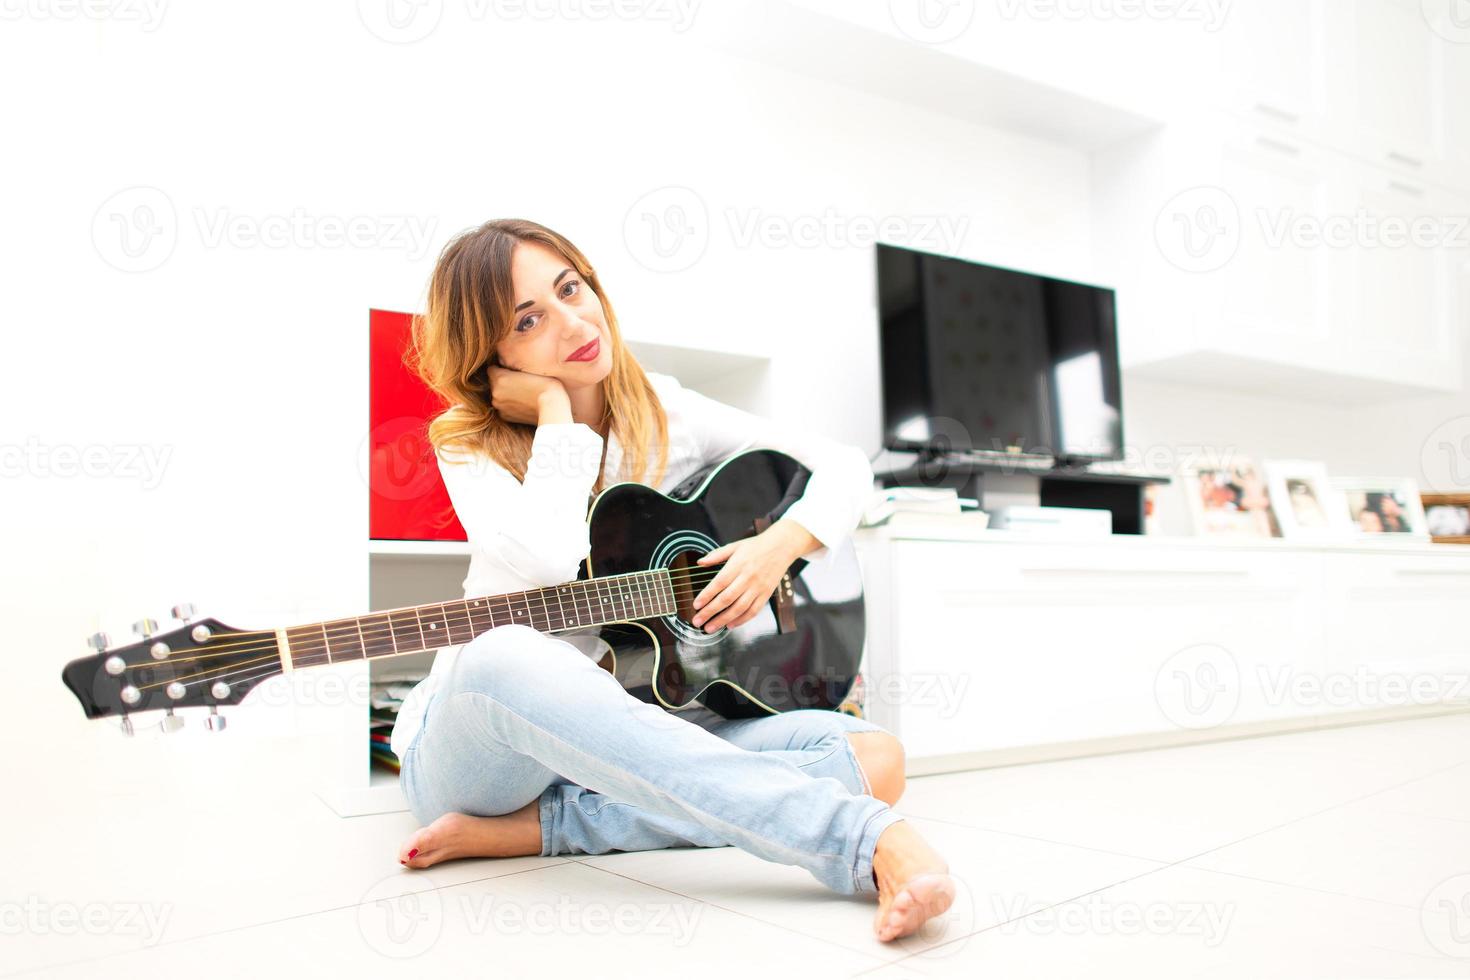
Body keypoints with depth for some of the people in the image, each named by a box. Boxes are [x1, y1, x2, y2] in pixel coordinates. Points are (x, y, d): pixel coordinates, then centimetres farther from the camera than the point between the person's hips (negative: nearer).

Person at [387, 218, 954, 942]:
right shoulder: (468, 445, -3)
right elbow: (552, 560, -26)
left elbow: (845, 468, 7)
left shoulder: (665, 415, 5)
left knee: (875, 758, -19)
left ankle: (534, 828, -25)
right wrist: (555, 412, -14)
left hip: (627, 729, 3)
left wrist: (779, 545, -11)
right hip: (475, 740, -2)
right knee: (503, 655, -41)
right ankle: (871, 843, -44)